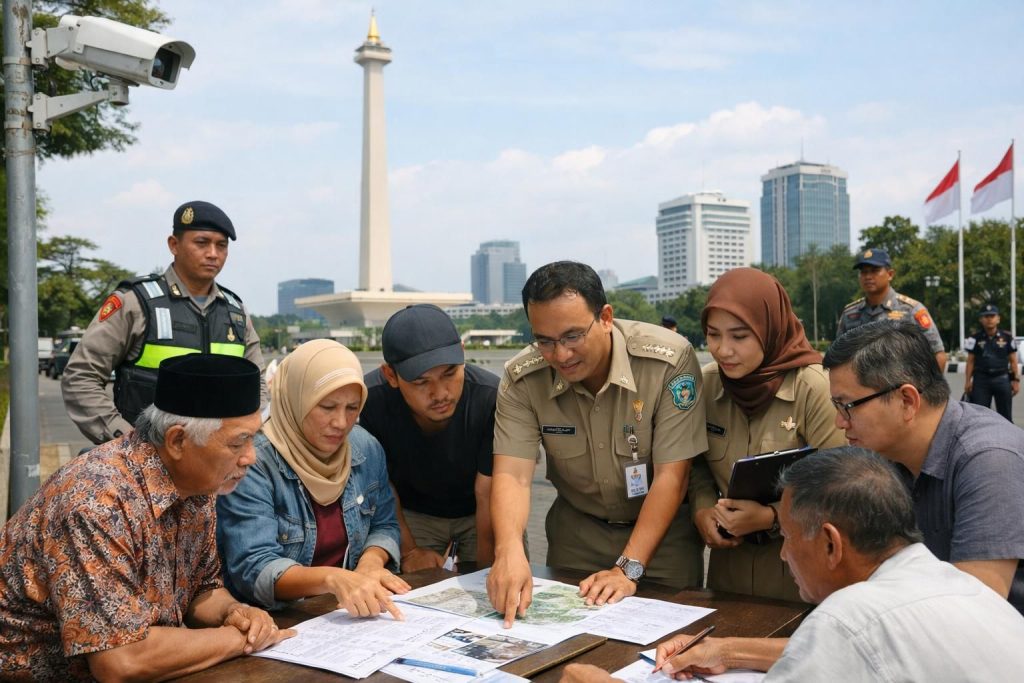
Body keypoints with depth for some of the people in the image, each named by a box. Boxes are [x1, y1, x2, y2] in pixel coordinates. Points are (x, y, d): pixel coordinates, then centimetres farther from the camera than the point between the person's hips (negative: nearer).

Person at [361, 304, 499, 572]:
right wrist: (408, 550, -10)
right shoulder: (370, 399, -28)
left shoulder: (491, 397, -32)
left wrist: (486, 567, -22)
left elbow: (488, 497, -24)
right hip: (413, 513, 1)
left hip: (477, 512, 0)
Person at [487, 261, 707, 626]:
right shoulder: (521, 380, -18)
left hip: (664, 530, -2)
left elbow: (671, 474, -25)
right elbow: (513, 475, -23)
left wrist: (628, 568, -28)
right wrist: (509, 551, -43)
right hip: (578, 530, 2)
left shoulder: (670, 359, -26)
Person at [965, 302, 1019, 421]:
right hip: (981, 380, -1)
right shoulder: (975, 338, 1)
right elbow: (970, 361, 4)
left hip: (1002, 380, 1)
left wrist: (1016, 380, 2)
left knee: (1005, 415, 8)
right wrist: (968, 381, 0)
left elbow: (1012, 361, 6)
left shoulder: (1007, 337, 3)